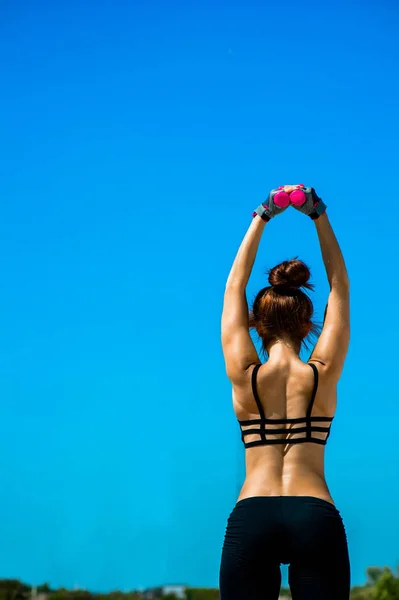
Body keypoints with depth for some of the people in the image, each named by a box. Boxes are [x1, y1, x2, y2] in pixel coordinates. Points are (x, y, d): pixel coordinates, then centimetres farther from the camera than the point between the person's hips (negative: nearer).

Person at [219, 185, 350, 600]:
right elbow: (339, 288, 15)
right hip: (316, 517, 0)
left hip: (252, 518, 0)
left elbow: (235, 287, 15)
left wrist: (261, 219, 21)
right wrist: (319, 217, 17)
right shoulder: (323, 374, 4)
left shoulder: (243, 375, 4)